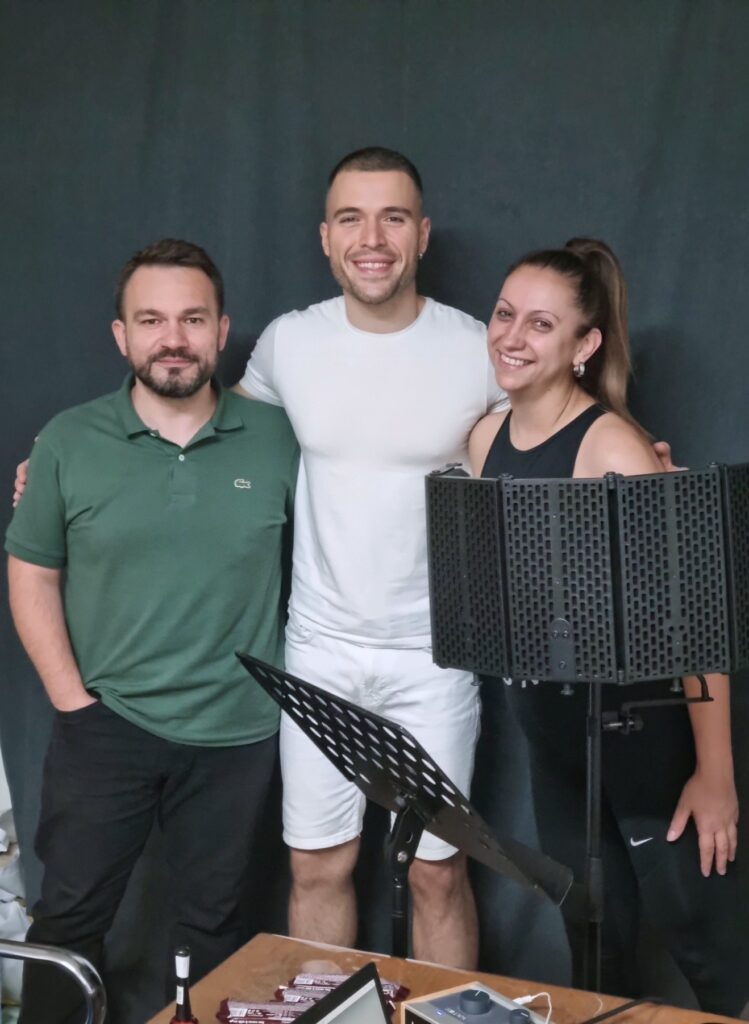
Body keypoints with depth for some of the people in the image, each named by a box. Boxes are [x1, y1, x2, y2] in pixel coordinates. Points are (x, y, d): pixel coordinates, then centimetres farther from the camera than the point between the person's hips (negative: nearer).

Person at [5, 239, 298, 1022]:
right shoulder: (68, 442, -4)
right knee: (69, 914, 10)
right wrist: (71, 698, -6)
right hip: (104, 725, 0)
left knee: (212, 924, 15)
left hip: (236, 734, 1)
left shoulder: (275, 439, -3)